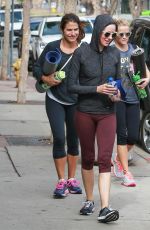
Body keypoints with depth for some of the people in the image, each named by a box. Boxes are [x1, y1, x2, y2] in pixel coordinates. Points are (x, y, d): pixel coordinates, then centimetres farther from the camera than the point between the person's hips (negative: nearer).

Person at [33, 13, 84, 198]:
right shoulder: (52, 48, -6)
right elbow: (37, 68, 2)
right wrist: (45, 78, -17)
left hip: (76, 101, 1)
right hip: (55, 100, -1)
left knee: (73, 139, 10)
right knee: (59, 138, -8)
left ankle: (71, 179, 23)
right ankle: (61, 181, 0)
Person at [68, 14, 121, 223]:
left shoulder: (114, 53, 2)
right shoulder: (81, 53, -7)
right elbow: (72, 86, -7)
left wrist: (116, 93, -7)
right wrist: (97, 89, -18)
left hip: (107, 114, 1)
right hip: (85, 113, -1)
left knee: (105, 159, -9)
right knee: (88, 158, 11)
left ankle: (105, 208, -16)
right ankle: (89, 200, 27)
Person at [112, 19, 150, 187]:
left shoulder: (134, 50, 9)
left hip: (133, 98, 5)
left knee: (133, 137, 5)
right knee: (122, 135, -3)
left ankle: (119, 159, 32)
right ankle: (126, 173, 2)